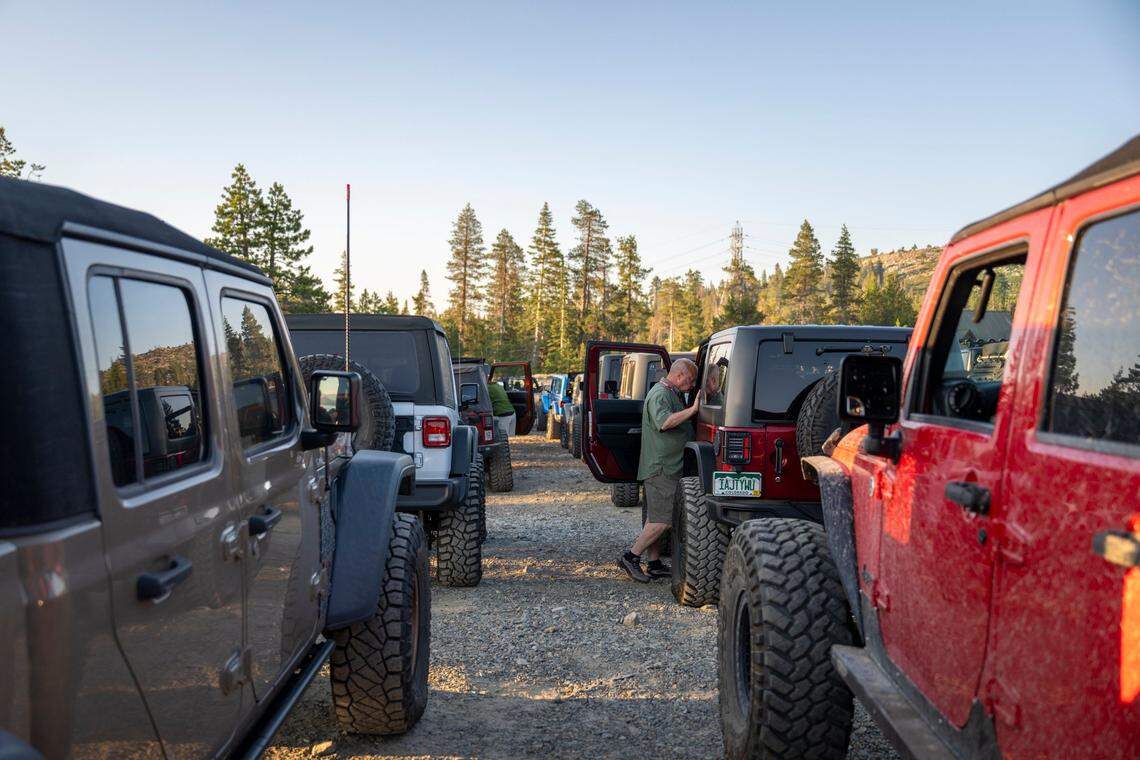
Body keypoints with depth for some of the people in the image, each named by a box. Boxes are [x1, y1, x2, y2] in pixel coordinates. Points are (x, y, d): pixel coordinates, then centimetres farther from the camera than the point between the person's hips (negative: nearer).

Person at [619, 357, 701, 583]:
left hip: (668, 468, 11)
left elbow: (680, 427, 30)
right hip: (661, 468, -11)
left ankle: (655, 564, 19)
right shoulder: (660, 394, -13)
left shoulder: (674, 394, 21)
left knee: (656, 519, 13)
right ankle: (631, 557, -5)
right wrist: (693, 409, -30)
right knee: (664, 520, -11)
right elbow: (663, 422, -31)